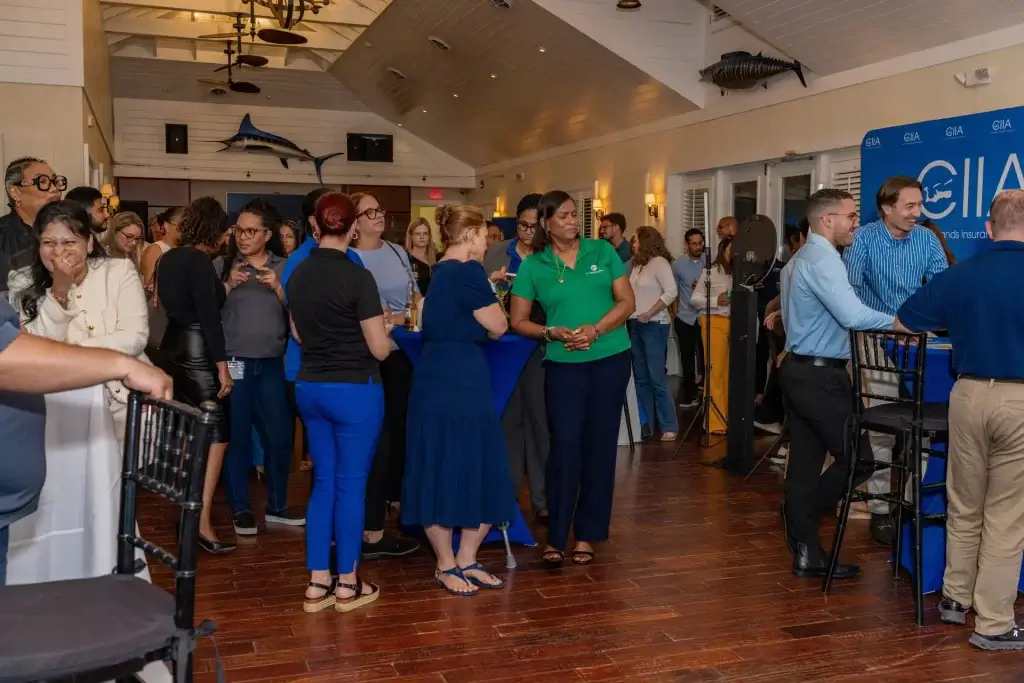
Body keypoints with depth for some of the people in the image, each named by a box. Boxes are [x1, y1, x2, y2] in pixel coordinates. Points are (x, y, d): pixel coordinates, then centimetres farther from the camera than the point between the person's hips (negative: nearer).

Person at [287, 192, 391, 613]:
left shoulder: (297, 275, 4)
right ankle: (347, 585, 13)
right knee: (351, 483, 4)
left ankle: (317, 584, 17)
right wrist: (382, 331, 8)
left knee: (324, 481, 13)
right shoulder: (357, 276, -16)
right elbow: (379, 349, -13)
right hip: (354, 389, -6)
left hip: (310, 386, 6)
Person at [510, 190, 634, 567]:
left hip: (611, 359, 1)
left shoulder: (603, 251, 1)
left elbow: (627, 302, -1)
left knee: (600, 445, 6)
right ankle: (556, 537, 4)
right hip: (564, 365, -1)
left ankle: (586, 535, 16)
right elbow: (518, 322, 2)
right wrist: (552, 332, -16)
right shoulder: (532, 267, -1)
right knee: (565, 446, -6)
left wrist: (595, 330, -16)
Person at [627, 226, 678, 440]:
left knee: (657, 378, -7)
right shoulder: (637, 264, 14)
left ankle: (669, 426, 0)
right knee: (641, 379, 10)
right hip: (635, 326, 8)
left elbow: (671, 292, -17)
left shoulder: (659, 262, -8)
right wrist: (632, 316, -2)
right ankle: (645, 425, 16)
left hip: (654, 326, -8)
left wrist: (649, 314, -16)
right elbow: (632, 293, 13)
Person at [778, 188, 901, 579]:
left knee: (805, 461, 10)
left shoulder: (798, 260, 17)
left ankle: (808, 556, 15)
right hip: (821, 376, -10)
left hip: (798, 369, 10)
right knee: (858, 458, -1)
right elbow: (853, 316, -27)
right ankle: (804, 514, 11)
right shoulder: (823, 259, -16)